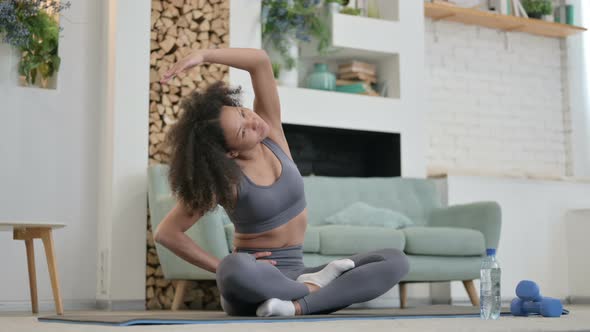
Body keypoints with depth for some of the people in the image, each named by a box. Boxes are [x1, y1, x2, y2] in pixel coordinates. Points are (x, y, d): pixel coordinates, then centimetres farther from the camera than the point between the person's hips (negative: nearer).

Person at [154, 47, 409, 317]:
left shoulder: (271, 131, -3)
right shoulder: (224, 178, -14)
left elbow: (260, 61, -14)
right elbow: (166, 233, -12)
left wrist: (201, 56, -22)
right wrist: (224, 269, -14)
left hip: (294, 275, 5)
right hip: (254, 282, -5)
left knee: (395, 261, -13)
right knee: (237, 269, -43)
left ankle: (296, 306, -29)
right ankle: (315, 287, -16)